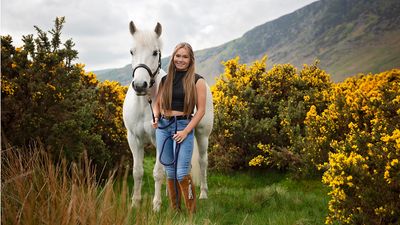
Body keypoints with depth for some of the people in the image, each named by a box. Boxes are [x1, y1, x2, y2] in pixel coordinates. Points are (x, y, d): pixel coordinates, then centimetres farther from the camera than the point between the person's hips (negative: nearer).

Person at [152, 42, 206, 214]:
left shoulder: (197, 81, -1)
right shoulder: (165, 80, 11)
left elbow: (201, 110, -4)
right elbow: (157, 103, 18)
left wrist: (186, 131, -13)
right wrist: (156, 118, -4)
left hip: (183, 127, -4)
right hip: (162, 127, 4)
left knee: (182, 174, -11)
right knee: (170, 173, 9)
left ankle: (192, 213, 0)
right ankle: (174, 211, 19)